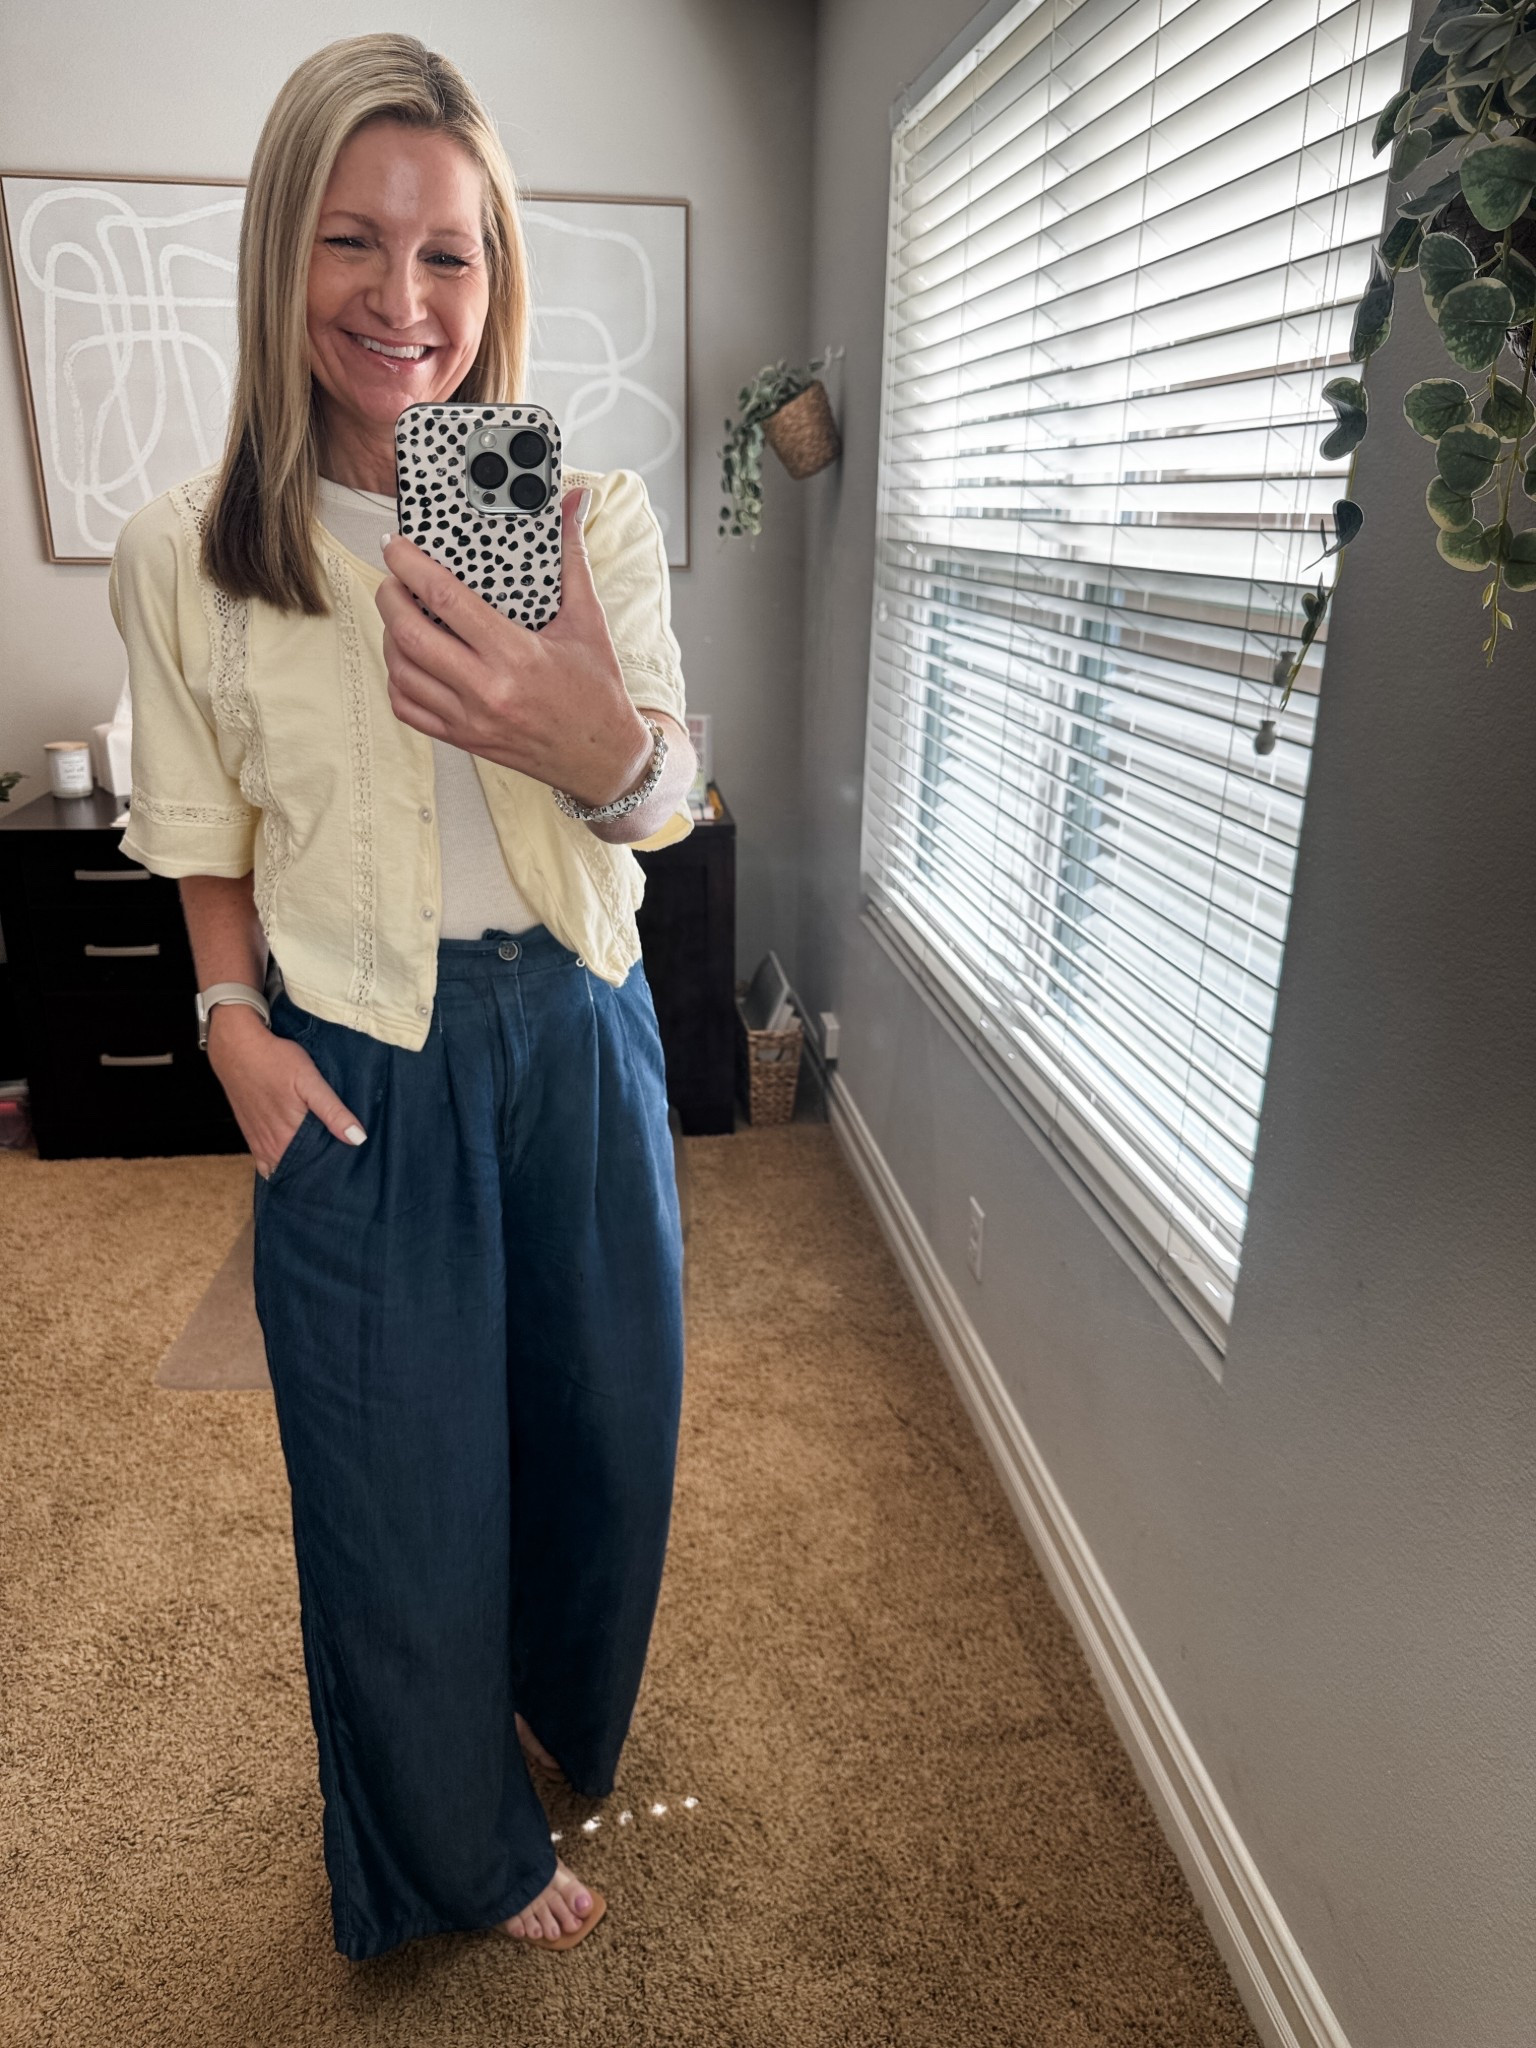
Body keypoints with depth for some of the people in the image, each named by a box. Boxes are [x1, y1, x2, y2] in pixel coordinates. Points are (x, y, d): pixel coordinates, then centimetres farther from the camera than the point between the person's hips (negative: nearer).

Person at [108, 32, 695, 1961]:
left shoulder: (594, 510, -5)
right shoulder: (183, 557, -5)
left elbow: (665, 798, -14)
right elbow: (208, 840, 5)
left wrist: (603, 748, -37)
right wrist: (234, 1025, -10)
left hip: (576, 1035, 2)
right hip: (355, 1072, -1)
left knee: (597, 1415, 19)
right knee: (400, 1463, 12)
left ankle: (556, 1701, 57)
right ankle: (464, 1842, 44)